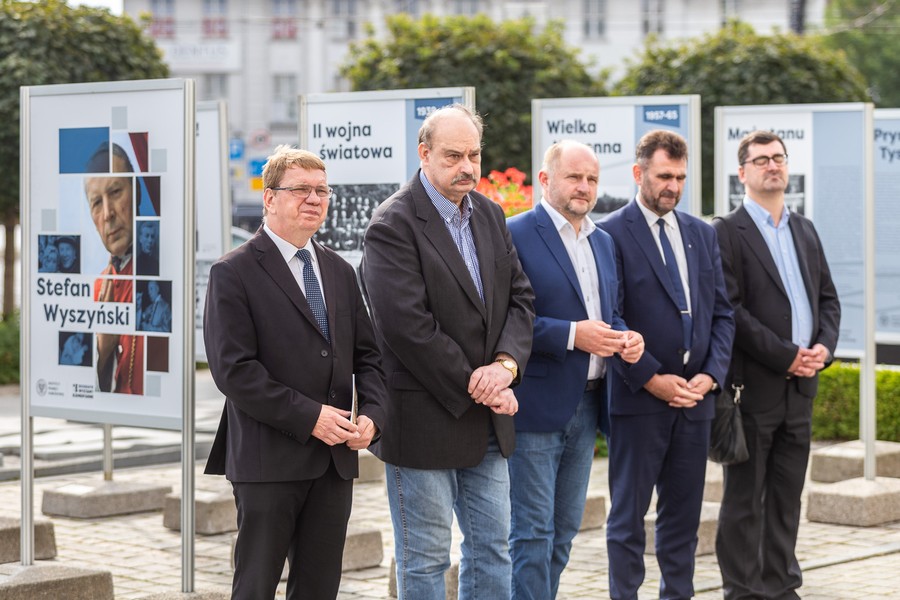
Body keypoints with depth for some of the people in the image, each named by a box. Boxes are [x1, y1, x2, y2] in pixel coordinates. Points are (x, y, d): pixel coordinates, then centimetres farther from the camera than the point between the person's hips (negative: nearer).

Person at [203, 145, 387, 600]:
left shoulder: (339, 271, 15)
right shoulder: (234, 273, -6)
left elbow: (366, 354, 15)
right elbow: (234, 369, -14)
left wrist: (373, 414, -4)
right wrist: (309, 416, -18)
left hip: (335, 459, 6)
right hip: (268, 459, -6)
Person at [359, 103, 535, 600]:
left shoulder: (490, 215, 9)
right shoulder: (393, 225, -15)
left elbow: (519, 297, 8)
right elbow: (407, 326, -21)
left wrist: (506, 363, -11)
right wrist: (475, 387, -16)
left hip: (486, 417, 7)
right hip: (425, 418, -7)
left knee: (493, 549, 13)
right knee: (424, 558, 3)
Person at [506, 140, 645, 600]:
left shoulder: (603, 241, 16)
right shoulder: (514, 235, -9)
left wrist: (626, 338, 1)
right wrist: (571, 335, -22)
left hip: (587, 405, 8)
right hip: (536, 405, -8)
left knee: (564, 529, 13)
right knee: (532, 532, -5)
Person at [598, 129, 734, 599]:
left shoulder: (702, 234, 13)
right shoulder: (611, 233, -6)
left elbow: (721, 312, 12)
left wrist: (710, 375, -2)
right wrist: (653, 380, -13)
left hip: (695, 397, 5)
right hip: (638, 398, -5)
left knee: (683, 513, 10)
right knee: (629, 513, 2)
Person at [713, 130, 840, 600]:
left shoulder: (804, 230, 16)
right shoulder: (727, 233, -5)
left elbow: (827, 297, 17)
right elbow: (730, 310, -13)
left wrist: (824, 346, -1)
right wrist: (785, 356, -15)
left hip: (800, 385, 6)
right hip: (754, 385, -6)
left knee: (786, 496, 10)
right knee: (744, 499, 1)